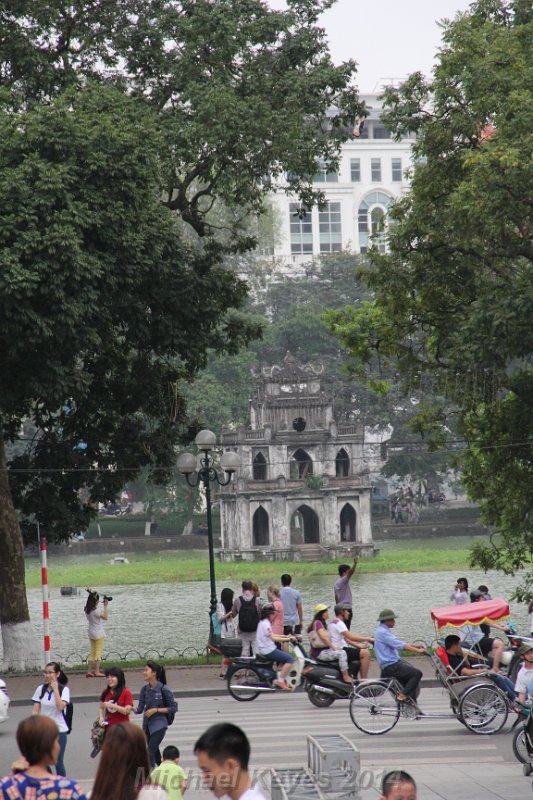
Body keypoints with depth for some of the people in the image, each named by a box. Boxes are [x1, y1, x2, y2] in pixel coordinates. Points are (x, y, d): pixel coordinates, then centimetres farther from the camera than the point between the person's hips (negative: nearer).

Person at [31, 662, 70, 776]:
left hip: (59, 729, -3)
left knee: (58, 762, 0)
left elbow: (60, 707, -20)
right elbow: (35, 710, 4)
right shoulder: (41, 689, 4)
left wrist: (55, 689, -18)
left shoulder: (64, 689, -5)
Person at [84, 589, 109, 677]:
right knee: (98, 653, 0)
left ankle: (89, 671, 12)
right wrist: (105, 606, -18)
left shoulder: (87, 610, 3)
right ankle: (97, 672, 3)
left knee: (92, 653, 14)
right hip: (99, 633, -8)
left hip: (91, 633, 8)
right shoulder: (96, 610, -20)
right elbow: (106, 617, -22)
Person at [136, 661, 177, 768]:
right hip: (147, 724, 6)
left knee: (150, 752, -15)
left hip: (159, 724, -6)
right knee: (155, 751, 18)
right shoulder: (145, 689, 2)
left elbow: (173, 708, -9)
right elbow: (140, 709, 1)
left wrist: (156, 710, -17)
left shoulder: (164, 689, -13)